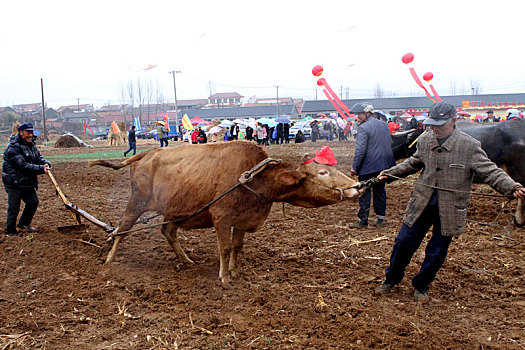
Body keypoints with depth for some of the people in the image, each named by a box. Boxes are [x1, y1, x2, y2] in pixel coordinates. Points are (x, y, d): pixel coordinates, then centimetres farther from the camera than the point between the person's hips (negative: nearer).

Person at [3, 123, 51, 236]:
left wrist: (46, 163, -11)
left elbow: (39, 157, 12)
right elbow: (23, 165, -24)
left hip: (27, 182, 8)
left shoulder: (31, 145, 10)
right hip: (14, 183, -8)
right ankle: (10, 231, 15)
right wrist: (41, 169, -24)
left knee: (33, 201, 10)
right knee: (14, 207, 0)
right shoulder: (14, 147, -18)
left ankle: (24, 223, 30)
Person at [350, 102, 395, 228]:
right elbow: (390, 143, 15)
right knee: (380, 190, 15)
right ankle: (380, 218, 20)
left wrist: (354, 167, -12)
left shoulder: (363, 128, -15)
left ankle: (363, 220, 5)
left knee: (364, 192, 1)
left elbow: (360, 150, -18)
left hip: (368, 166, -7)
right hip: (383, 165, 7)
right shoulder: (384, 124, 9)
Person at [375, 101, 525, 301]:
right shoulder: (425, 140, 2)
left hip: (450, 210, -3)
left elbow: (490, 172, -13)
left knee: (437, 252, 9)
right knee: (404, 242, 7)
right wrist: (390, 173, 15)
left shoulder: (470, 146, -12)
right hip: (421, 204, 3)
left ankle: (421, 286, 32)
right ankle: (391, 279, 30)